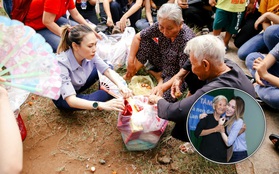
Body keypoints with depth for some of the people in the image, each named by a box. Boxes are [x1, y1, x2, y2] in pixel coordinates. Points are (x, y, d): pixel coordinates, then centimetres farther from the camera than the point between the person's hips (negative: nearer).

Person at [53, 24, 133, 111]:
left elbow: (108, 70, -15)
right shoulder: (61, 64, -38)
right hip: (62, 98, -6)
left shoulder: (89, 54, -24)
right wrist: (102, 105, -54)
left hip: (79, 85, 6)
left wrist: (120, 85, -35)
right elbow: (71, 100, -43)